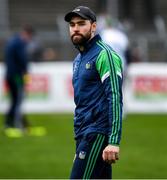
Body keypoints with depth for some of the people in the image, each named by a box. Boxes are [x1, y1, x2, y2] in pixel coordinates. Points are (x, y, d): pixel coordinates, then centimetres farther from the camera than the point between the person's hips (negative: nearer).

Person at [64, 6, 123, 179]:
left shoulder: (105, 55, -9)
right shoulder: (78, 59, 19)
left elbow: (115, 99, -17)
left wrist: (114, 141, -25)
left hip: (97, 134, -9)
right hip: (83, 135, 9)